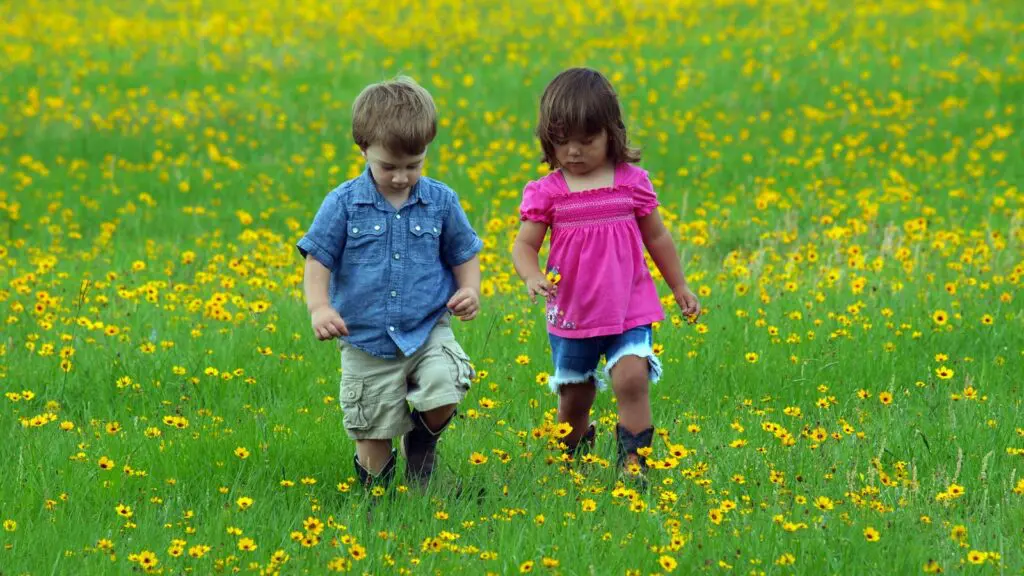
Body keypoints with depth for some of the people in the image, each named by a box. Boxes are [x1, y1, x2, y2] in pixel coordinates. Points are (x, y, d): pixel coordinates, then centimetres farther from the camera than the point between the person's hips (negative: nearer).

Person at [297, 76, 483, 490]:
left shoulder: (440, 202, 0)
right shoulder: (343, 204, -5)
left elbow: (464, 255, 13)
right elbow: (318, 261, -3)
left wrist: (469, 290, -6)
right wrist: (319, 307, -20)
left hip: (428, 331, 1)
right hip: (366, 343, -1)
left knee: (443, 396, -22)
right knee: (373, 437, 1)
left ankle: (422, 440, 11)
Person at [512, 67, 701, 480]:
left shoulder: (632, 182, 0)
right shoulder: (546, 193, -3)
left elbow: (657, 238, 12)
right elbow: (524, 246, -4)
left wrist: (679, 287, 18)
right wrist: (532, 278, -26)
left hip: (630, 310, -1)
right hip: (571, 315, 1)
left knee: (632, 379, -21)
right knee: (574, 399, 8)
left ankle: (634, 461, -14)